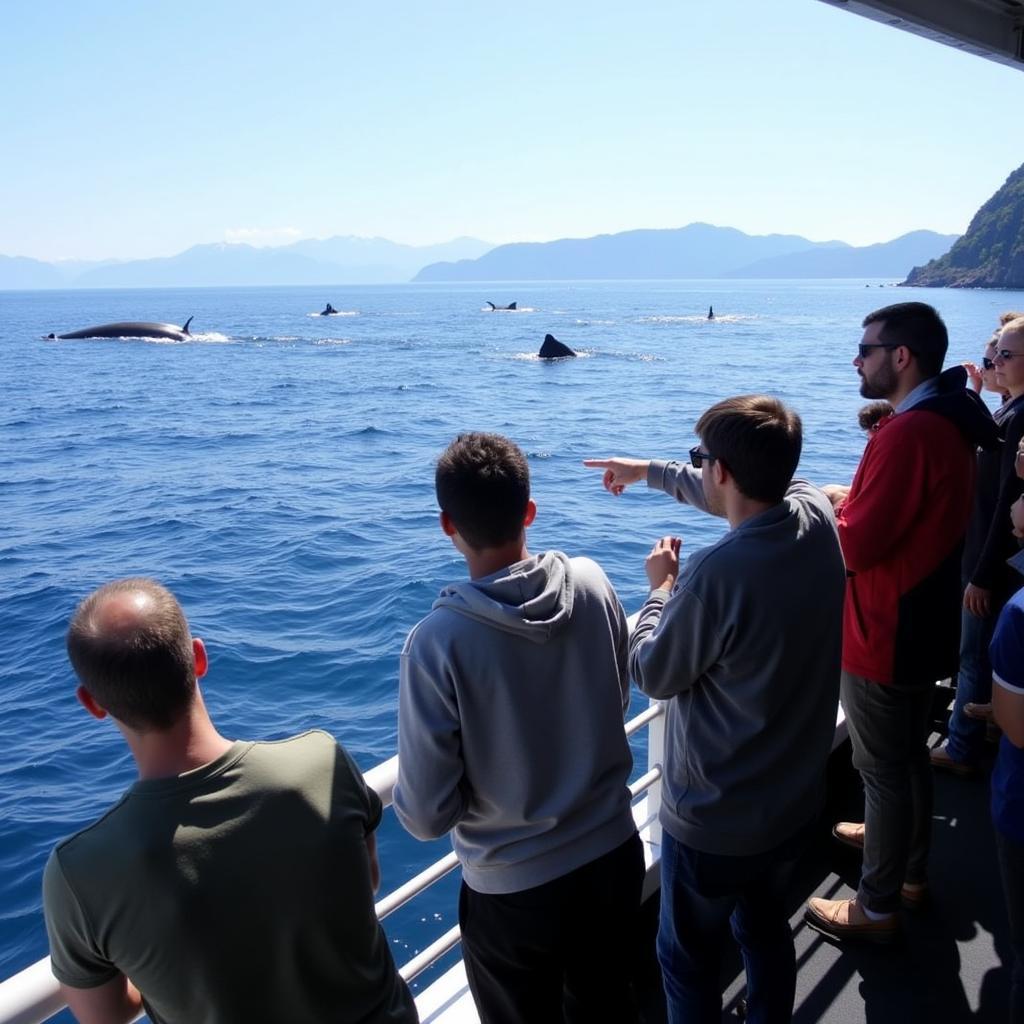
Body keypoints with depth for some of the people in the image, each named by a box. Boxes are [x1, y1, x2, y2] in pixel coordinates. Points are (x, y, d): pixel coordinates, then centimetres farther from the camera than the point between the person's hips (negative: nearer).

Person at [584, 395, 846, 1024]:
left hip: (715, 824, -7)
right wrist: (650, 470, 21)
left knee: (690, 962, 19)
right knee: (768, 933, 30)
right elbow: (746, 496, 10)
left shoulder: (716, 575, -34)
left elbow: (653, 675, -17)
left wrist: (663, 588, -2)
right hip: (798, 803, 7)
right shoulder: (817, 515, -12)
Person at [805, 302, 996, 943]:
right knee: (910, 756, 24)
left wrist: (834, 506, -7)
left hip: (885, 633, -10)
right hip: (924, 625, 10)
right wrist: (853, 500, 1)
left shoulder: (908, 432, -26)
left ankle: (878, 907, 22)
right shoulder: (949, 423, 6)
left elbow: (857, 546, -26)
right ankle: (909, 866, 43)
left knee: (884, 769, 5)